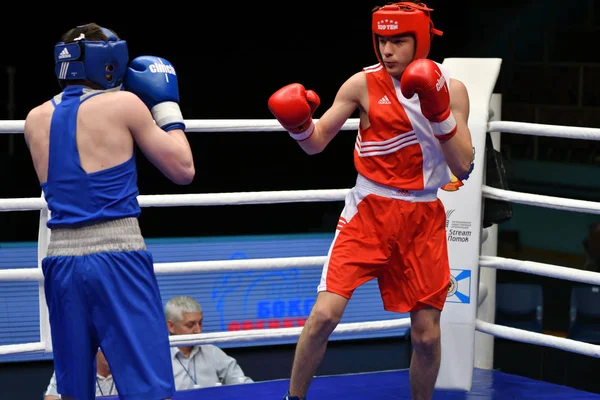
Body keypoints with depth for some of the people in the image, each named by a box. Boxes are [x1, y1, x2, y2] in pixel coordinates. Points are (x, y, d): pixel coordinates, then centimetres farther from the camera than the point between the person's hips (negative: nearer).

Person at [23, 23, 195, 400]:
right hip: (118, 258, -5)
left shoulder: (36, 120, 11)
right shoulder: (125, 104, -3)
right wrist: (167, 106, 15)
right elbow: (183, 170, 3)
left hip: (62, 260, 5)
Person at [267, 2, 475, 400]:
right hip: (369, 211, -1)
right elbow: (316, 143, 1)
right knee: (324, 314, -12)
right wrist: (298, 125, -21)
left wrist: (439, 113, -20)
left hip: (424, 217, 1)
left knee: (427, 333, 2)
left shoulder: (452, 89, -2)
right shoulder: (364, 84, -5)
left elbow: (463, 168, -8)